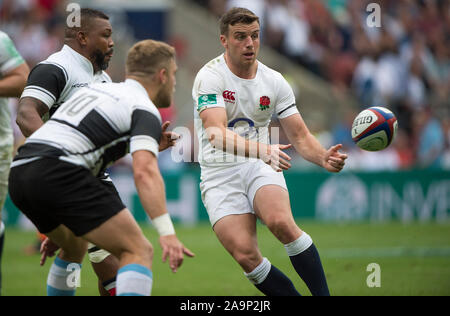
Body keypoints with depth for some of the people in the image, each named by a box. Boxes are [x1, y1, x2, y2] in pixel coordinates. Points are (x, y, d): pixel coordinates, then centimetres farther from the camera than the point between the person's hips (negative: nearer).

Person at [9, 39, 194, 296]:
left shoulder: (97, 89, 27)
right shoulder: (144, 110, 1)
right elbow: (145, 172, -16)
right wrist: (167, 232, -23)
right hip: (59, 174, -9)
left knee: (74, 247, 32)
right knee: (139, 251, -8)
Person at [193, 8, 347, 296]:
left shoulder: (274, 81, 4)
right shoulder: (210, 77, -10)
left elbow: (300, 136, 7)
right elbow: (216, 134, -25)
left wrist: (323, 158, -15)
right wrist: (262, 150, -40)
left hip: (261, 168, 2)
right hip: (220, 175, -2)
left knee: (282, 223, -30)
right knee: (246, 256, -20)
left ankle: (323, 295, -21)